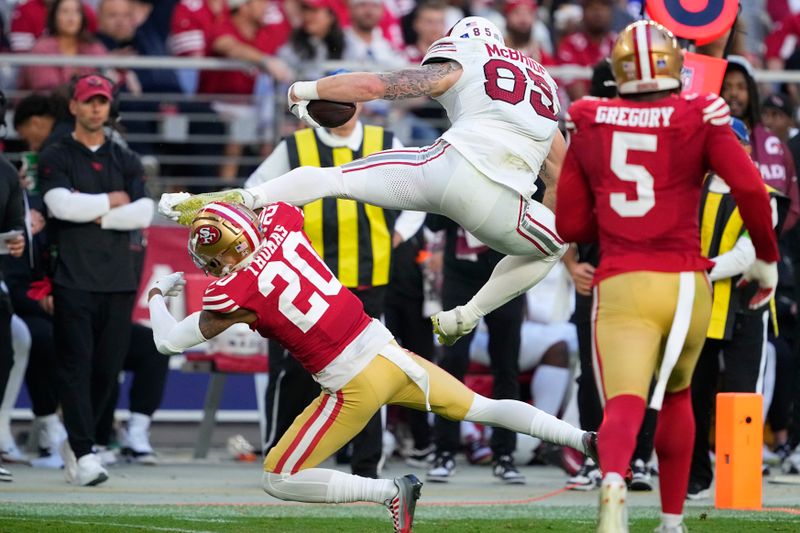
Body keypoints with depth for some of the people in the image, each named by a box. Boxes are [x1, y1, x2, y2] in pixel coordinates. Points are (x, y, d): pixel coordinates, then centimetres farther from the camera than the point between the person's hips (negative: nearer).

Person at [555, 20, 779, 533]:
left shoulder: (589, 124, 7)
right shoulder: (699, 117, 1)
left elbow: (570, 224, 11)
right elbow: (750, 188, -10)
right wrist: (768, 259, 4)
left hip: (620, 286, -1)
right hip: (684, 282, 1)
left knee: (624, 404, -12)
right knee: (675, 395, 24)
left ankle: (613, 482, -45)